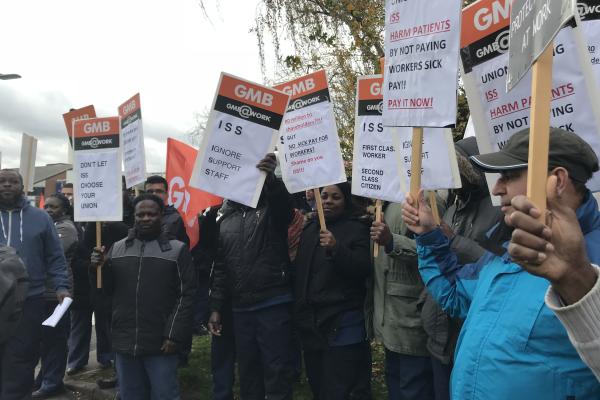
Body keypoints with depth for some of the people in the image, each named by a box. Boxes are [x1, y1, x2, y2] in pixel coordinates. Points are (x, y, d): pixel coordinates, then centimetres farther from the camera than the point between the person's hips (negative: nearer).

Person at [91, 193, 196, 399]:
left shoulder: (177, 249, -3)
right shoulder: (117, 248, 9)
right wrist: (100, 267, -7)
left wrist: (174, 335, -12)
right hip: (124, 343, 4)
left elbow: (186, 295, -6)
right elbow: (106, 289, 12)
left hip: (160, 345, -4)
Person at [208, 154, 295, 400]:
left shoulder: (273, 208, -1)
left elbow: (284, 201, -27)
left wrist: (270, 177, -47)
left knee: (277, 375, 2)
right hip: (240, 309, 5)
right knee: (247, 375, 16)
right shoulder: (226, 218, 12)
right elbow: (220, 267, 14)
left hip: (273, 305, -5)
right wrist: (216, 308, 10)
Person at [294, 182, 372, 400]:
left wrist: (337, 248, -29)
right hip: (311, 324, 7)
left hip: (342, 325, -6)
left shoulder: (357, 229, -4)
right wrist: (299, 313, 13)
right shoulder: (310, 229, 15)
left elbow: (363, 269, -16)